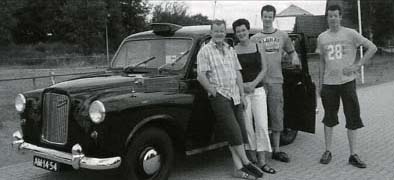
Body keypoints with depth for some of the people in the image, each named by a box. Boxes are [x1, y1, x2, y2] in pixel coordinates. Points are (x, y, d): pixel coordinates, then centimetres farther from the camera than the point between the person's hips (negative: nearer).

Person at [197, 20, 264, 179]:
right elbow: (201, 76, -9)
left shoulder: (231, 50, 16)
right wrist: (214, 92, -11)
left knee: (239, 132, 4)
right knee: (234, 131, -9)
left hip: (235, 96, 6)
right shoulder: (205, 51, -3)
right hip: (219, 96, -6)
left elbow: (238, 73, 17)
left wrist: (242, 94, 12)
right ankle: (246, 163, -1)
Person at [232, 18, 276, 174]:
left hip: (258, 90, 1)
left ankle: (262, 161, -1)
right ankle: (252, 158, 13)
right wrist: (241, 85, -14)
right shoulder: (233, 51, 2)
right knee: (247, 126, 1)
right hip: (241, 92, -1)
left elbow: (264, 69, 4)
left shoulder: (258, 48, 7)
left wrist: (254, 83, -9)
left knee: (262, 125, -5)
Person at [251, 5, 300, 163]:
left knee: (277, 115, 4)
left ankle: (276, 150, 13)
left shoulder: (282, 36, 11)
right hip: (259, 81, -1)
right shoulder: (255, 38, 8)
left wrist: (294, 58, -3)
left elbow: (291, 52, 19)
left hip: (276, 80, 1)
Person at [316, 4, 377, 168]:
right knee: (329, 118, 10)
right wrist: (320, 83, 10)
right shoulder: (322, 37, 7)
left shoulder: (350, 34, -4)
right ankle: (327, 152, 21)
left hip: (347, 81, -2)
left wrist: (357, 65, -11)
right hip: (328, 83, 3)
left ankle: (353, 155, 9)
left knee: (352, 119, 1)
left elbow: (372, 47, -4)